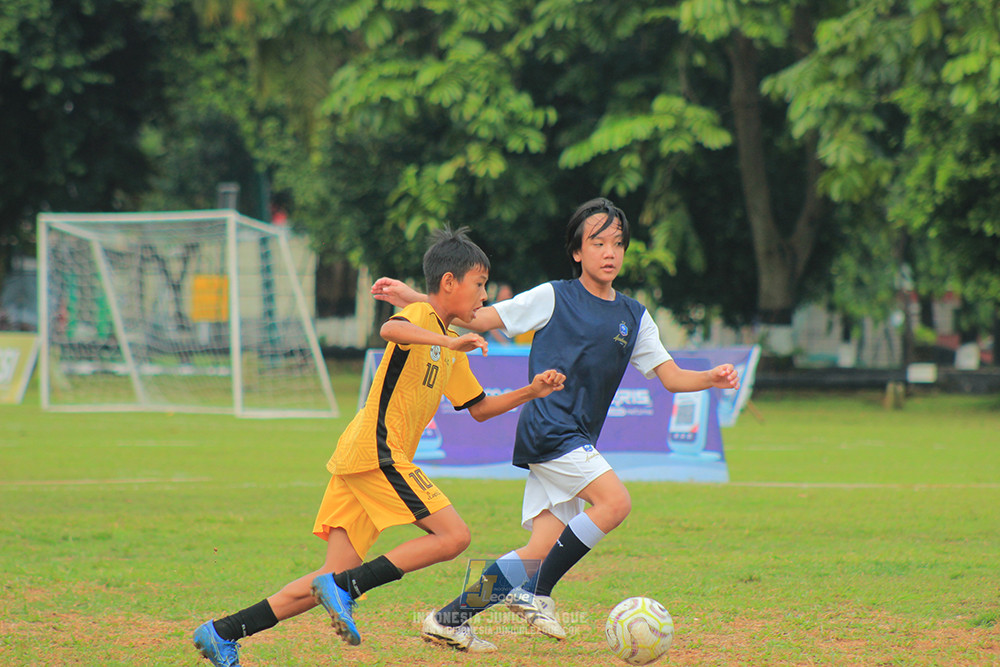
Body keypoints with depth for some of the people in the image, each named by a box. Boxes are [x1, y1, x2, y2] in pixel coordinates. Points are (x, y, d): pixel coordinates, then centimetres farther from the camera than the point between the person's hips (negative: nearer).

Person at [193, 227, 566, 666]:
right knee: (453, 536, -13)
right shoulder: (420, 317, -6)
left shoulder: (450, 349, 24)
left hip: (359, 460, 9)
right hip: (376, 452, -9)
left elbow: (478, 409, 31)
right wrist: (447, 341, -41)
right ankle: (344, 587, -17)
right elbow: (391, 329, -30)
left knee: (334, 579, 5)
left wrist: (530, 392, 20)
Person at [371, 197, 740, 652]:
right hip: (546, 425, -6)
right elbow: (477, 319, 4)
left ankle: (448, 619, 4)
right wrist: (411, 299, -5)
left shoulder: (634, 317, 16)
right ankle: (537, 594, -14)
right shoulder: (553, 298, 2)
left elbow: (671, 376, 13)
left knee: (542, 553, -3)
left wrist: (711, 379, -8)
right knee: (614, 502, -23)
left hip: (577, 443, 6)